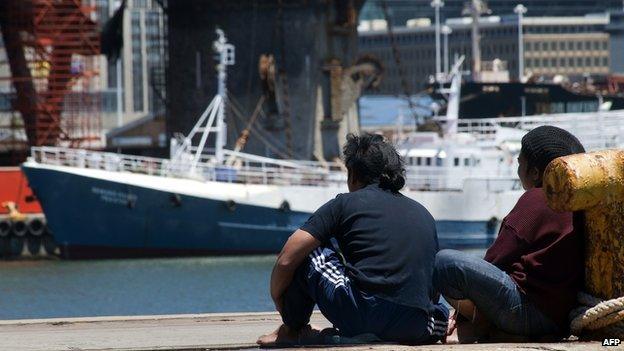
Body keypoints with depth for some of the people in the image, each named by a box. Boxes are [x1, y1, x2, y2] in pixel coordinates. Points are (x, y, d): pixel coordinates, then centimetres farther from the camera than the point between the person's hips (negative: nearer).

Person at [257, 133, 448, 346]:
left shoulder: (344, 204, 9)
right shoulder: (423, 214, 22)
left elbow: (286, 260, 5)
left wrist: (277, 297, 26)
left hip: (363, 317, -6)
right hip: (416, 332, 6)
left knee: (305, 251, 16)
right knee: (441, 311, 43)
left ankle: (292, 330, 24)